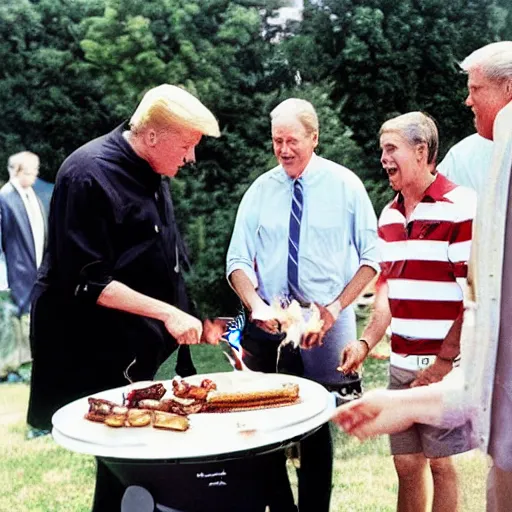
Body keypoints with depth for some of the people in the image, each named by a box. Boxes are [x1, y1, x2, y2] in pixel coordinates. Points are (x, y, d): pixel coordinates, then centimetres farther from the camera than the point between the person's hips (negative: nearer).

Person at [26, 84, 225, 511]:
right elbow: (87, 281, -23)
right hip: (98, 358, -8)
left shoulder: (153, 174, 7)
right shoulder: (89, 175, -20)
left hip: (144, 348, 8)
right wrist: (167, 313, -23)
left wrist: (191, 319, 10)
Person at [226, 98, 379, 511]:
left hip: (327, 324, -2)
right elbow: (238, 260, 4)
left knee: (318, 427, 3)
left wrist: (335, 308, -10)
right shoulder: (260, 190, 6)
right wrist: (255, 305, -15)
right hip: (268, 325, 2)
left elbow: (371, 256, 0)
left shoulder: (345, 185, 0)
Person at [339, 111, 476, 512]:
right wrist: (366, 344, 5)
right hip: (401, 363, 6)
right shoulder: (389, 216, 11)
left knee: (439, 462, 5)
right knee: (407, 463, 12)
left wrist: (444, 362, -16)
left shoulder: (460, 207, -12)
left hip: (445, 365, -6)